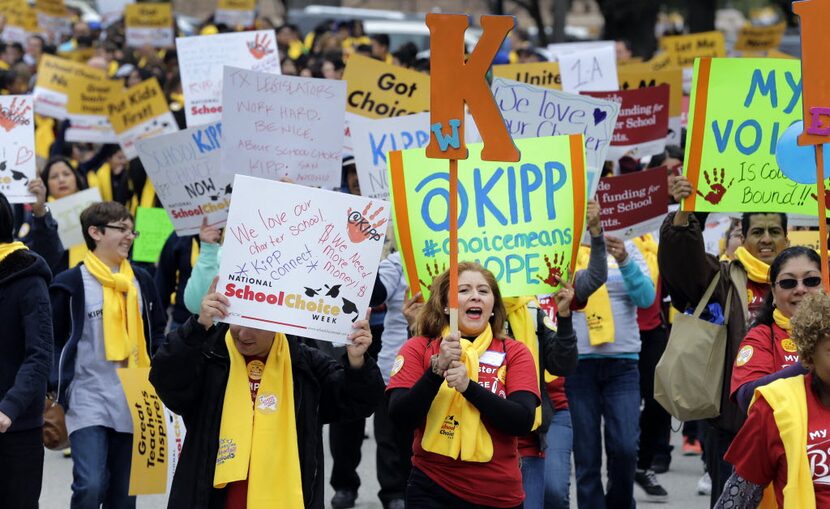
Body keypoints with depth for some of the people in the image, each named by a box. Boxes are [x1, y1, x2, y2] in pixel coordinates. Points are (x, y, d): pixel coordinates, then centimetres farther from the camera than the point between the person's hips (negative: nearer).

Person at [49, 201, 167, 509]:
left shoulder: (141, 281, 10)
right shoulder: (71, 284, -5)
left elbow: (157, 332, 20)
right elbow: (52, 340, -2)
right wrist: (57, 388, -10)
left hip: (133, 400, 5)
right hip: (87, 400, -5)